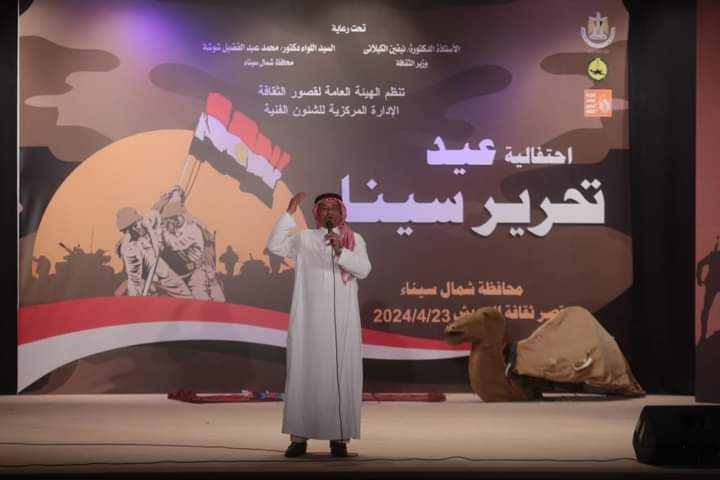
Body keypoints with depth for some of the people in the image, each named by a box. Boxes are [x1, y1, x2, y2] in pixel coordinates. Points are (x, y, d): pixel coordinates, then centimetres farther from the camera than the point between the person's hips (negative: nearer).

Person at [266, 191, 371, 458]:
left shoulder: (354, 240, 8)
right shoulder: (303, 239, 8)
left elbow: (363, 269, -5)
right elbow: (275, 245, -4)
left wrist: (340, 251, -20)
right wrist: (289, 213, -9)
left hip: (342, 321, 0)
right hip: (309, 319, 0)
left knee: (341, 374, -2)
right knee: (304, 372, -2)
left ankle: (339, 437, 1)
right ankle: (299, 436, 1)